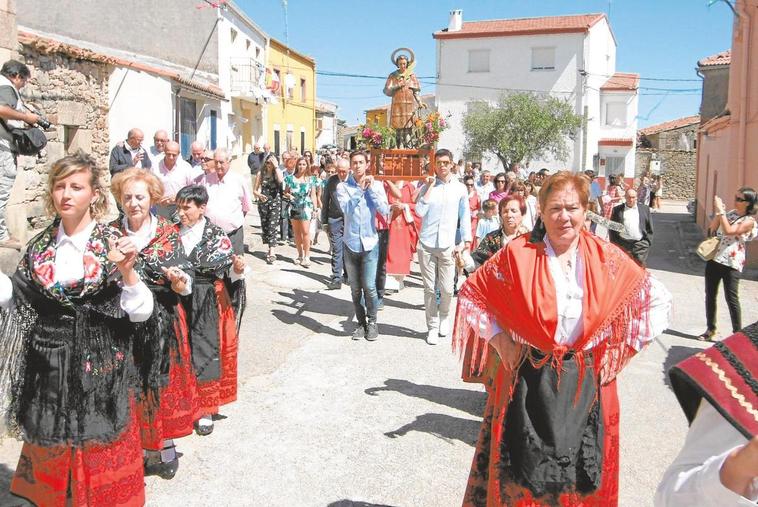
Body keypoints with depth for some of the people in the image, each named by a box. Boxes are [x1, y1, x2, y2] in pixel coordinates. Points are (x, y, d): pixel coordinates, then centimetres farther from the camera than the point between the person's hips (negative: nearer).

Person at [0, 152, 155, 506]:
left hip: (99, 363, -3)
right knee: (53, 445, 16)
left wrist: (126, 271, -26)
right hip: (49, 365, 3)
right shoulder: (40, 245, 3)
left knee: (98, 450, 8)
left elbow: (140, 312, -12)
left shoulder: (112, 244, -8)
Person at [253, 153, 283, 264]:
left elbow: (281, 181, -22)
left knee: (272, 227, -12)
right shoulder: (261, 174, 6)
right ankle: (270, 249, 23)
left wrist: (276, 167, -16)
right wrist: (259, 195, -14)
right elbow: (254, 190, 7)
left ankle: (272, 253, -17)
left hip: (275, 203, -3)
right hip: (263, 203, 3)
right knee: (264, 227, 9)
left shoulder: (277, 173, 2)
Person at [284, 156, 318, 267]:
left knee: (305, 232, -11)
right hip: (294, 207, 2)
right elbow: (285, 192, 11)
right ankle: (300, 255, 20)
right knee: (297, 232, 9)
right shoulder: (290, 178, 6)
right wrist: (289, 196, -11)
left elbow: (313, 195, 4)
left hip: (306, 207, -2)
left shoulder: (310, 179, 3)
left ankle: (306, 256, -6)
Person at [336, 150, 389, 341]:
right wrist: (360, 189, -15)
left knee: (369, 286, -5)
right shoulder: (343, 187, 0)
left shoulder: (376, 185, 1)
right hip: (350, 244, 1)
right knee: (355, 289, 9)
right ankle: (361, 322, 24)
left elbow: (385, 210, -11)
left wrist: (371, 188, -12)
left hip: (370, 243, -1)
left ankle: (372, 322, 15)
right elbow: (346, 208, -16)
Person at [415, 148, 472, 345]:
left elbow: (465, 216, 9)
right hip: (427, 245, 0)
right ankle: (432, 326, 16)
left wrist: (466, 241, 4)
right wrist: (429, 187, -10)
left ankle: (444, 316, 29)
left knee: (447, 288, 1)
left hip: (448, 246, 0)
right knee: (429, 288, 4)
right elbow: (419, 212, -9)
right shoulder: (427, 186, 3)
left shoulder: (460, 188, 4)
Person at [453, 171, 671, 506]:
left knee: (581, 472, 14)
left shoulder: (607, 258, -1)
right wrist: (498, 338, -6)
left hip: (586, 382, 2)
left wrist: (622, 344, 1)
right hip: (528, 380, -2)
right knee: (524, 467, 9)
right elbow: (472, 293, 1)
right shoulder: (519, 253, -7)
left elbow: (657, 298, 8)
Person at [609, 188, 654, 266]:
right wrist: (614, 244, 1)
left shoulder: (644, 209, 12)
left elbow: (650, 229, 13)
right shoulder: (617, 210, 9)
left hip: (640, 243, 0)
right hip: (622, 243, 0)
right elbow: (611, 228, 8)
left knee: (640, 265, -9)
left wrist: (647, 242, 4)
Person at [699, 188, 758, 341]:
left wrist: (721, 211, -19)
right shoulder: (730, 213, 11)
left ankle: (738, 333, 7)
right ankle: (711, 329, 23)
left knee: (731, 298, -4)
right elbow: (712, 228, 8)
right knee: (710, 295, 11)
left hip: (732, 263, -7)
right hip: (714, 258, 7)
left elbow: (728, 231, -22)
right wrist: (717, 212, -3)